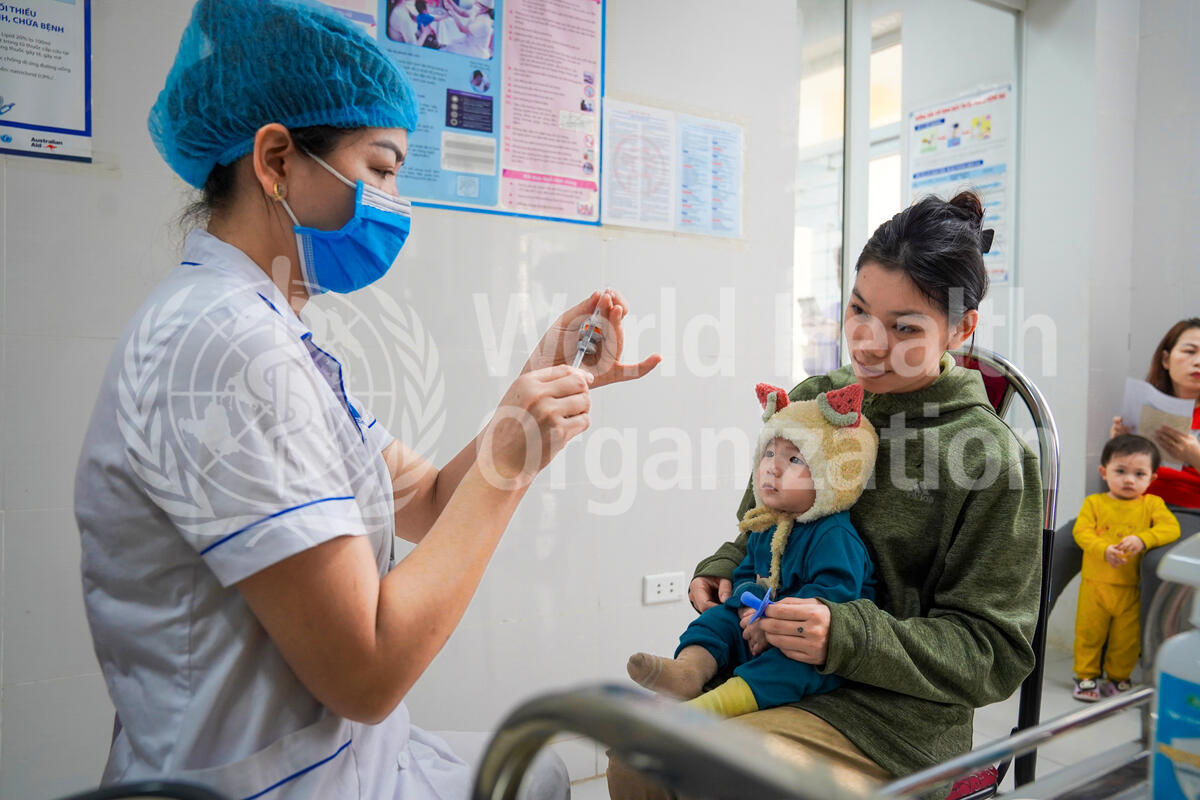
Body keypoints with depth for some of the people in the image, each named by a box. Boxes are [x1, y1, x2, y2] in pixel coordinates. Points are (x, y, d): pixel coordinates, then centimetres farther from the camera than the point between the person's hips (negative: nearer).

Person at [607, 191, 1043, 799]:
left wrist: (848, 636, -24)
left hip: (895, 713, -4)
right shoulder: (812, 401, 3)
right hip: (769, 662, 5)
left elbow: (994, 653, -10)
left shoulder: (990, 456, -12)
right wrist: (722, 569, -4)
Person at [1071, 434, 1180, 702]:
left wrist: (1142, 539, -28)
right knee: (1088, 634, 8)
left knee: (1127, 639, 11)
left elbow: (1171, 528, -12)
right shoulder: (1094, 502, -1)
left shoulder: (1152, 504, 2)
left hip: (1132, 589, 1)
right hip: (1095, 585, -1)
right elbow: (1082, 532, -10)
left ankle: (1119, 677, 31)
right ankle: (1086, 676, 24)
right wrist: (1104, 550, -27)